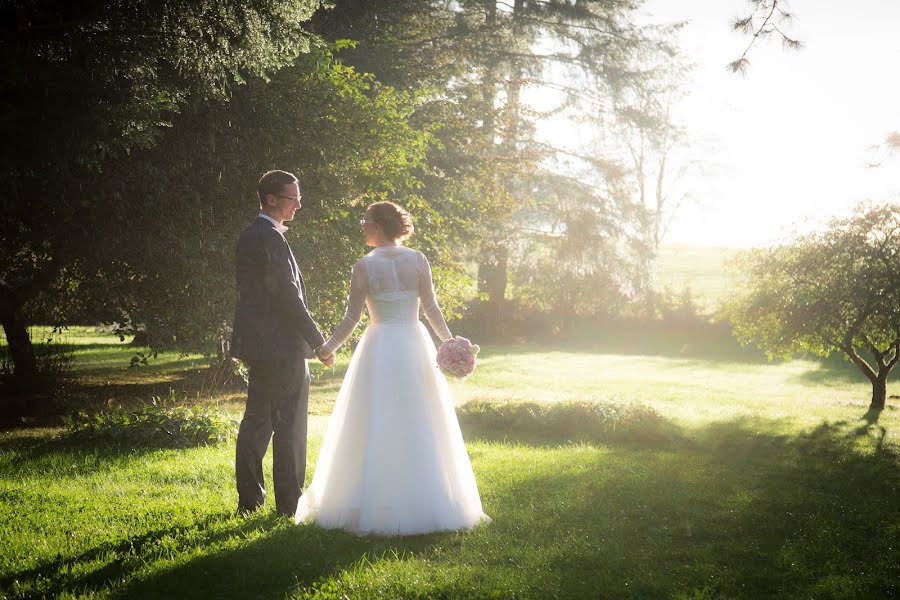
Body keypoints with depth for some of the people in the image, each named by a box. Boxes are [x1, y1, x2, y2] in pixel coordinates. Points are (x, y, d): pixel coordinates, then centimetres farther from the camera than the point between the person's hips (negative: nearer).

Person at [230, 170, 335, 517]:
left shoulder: (250, 236, 15)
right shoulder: (270, 238, -16)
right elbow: (289, 296, -20)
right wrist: (319, 344, -15)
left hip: (258, 345, 10)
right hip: (282, 346, -10)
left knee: (256, 423, 13)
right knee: (289, 427, -3)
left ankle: (249, 498, 18)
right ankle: (289, 502, 2)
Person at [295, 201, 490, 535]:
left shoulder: (364, 267, -7)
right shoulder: (418, 260, -1)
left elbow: (351, 319, -6)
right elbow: (431, 308, -2)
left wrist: (327, 348, 6)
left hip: (379, 350, -2)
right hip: (415, 345, 3)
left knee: (376, 430, 4)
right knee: (419, 429, 10)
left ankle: (377, 507, 7)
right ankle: (424, 502, 16)